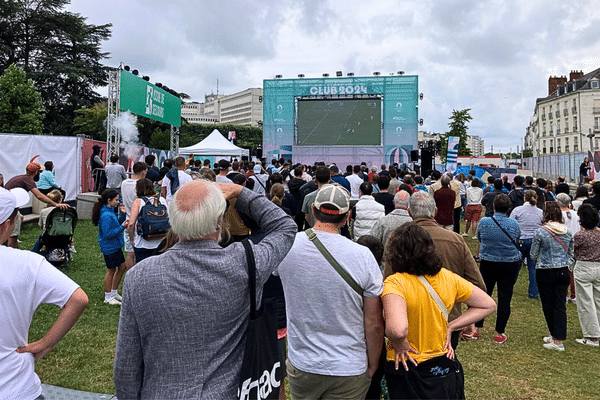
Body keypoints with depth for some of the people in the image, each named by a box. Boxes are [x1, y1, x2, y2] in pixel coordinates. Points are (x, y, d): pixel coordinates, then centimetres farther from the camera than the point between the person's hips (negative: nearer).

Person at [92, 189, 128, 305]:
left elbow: (117, 224, 15)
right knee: (111, 270, 3)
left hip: (115, 245, 10)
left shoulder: (110, 211, 7)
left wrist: (123, 214, 3)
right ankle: (108, 297, 19)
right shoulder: (106, 215, -23)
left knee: (122, 267, 15)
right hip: (109, 247, -10)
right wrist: (122, 227, -22)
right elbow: (107, 234, -25)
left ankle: (113, 293, 29)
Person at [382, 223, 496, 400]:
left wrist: (399, 344, -17)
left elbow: (397, 330, -39)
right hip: (446, 368, 5)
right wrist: (449, 327, 0)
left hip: (407, 371, -5)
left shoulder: (395, 283, -23)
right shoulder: (447, 278, -5)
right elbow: (488, 305, 5)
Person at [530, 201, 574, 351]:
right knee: (560, 305, 8)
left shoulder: (540, 232, -13)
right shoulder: (568, 232, 1)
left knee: (548, 305, 8)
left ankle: (556, 339, 17)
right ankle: (559, 338, 9)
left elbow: (533, 255, -5)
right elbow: (571, 253, 11)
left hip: (545, 272, -4)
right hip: (563, 272, 4)